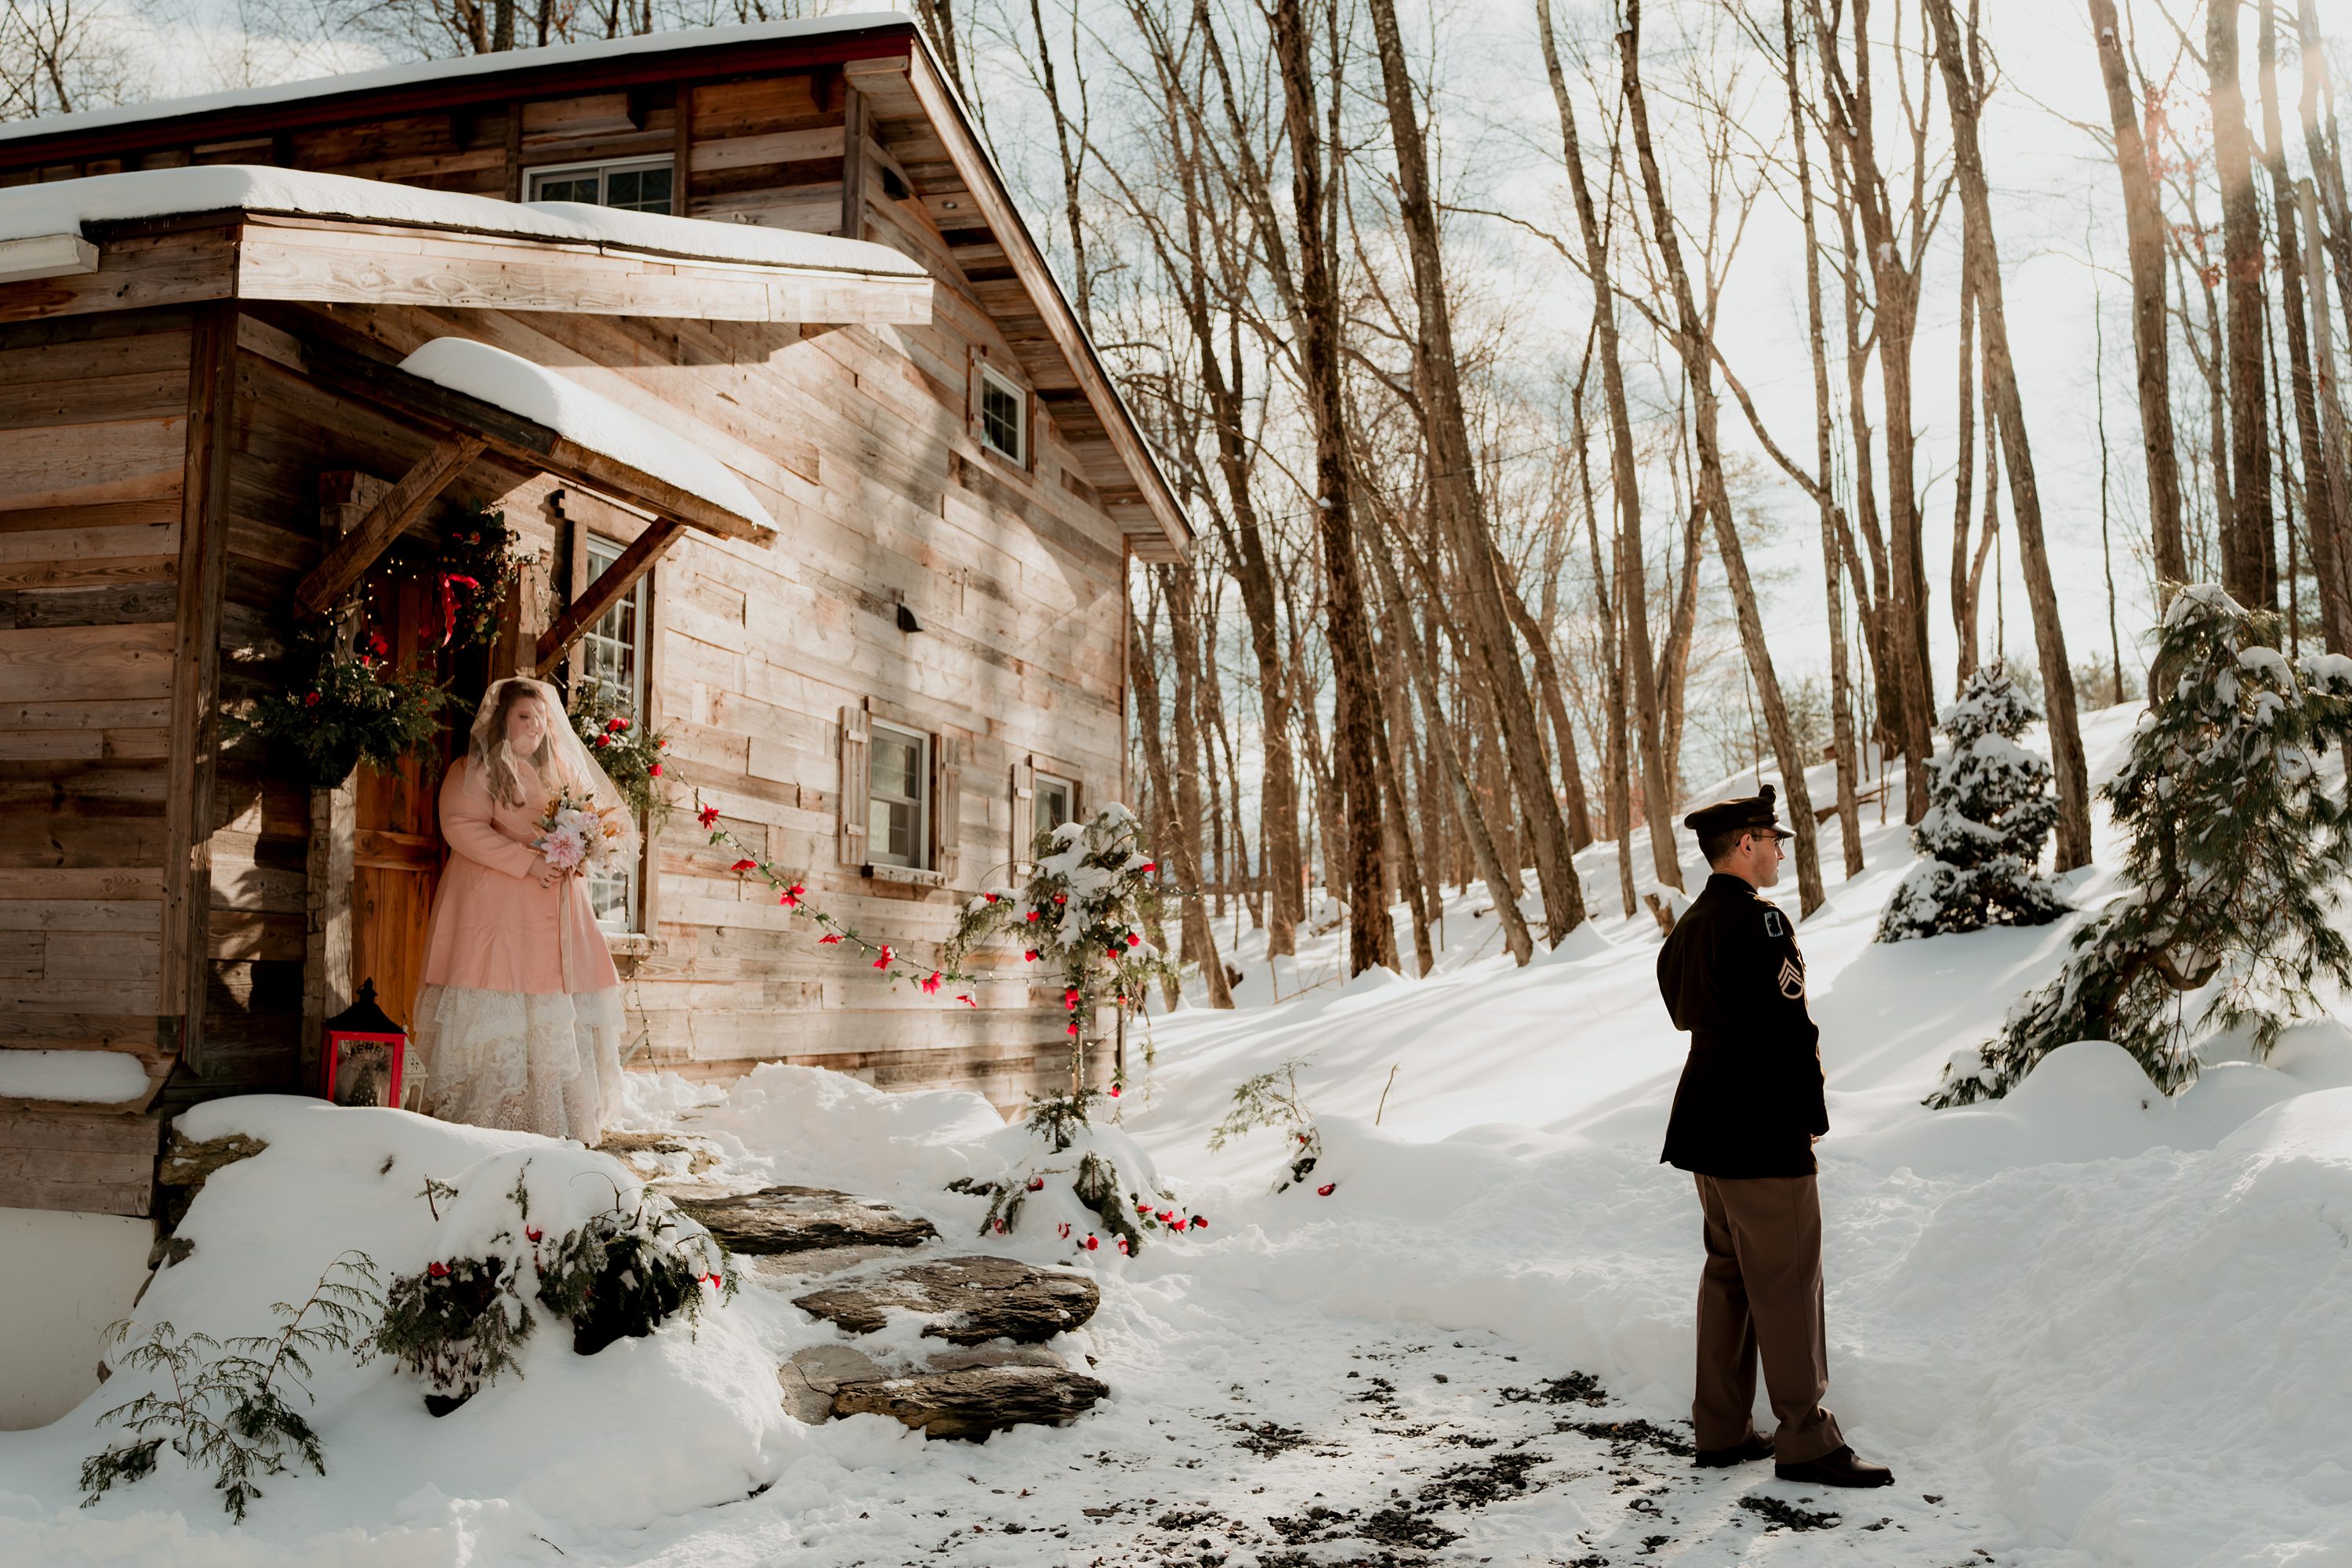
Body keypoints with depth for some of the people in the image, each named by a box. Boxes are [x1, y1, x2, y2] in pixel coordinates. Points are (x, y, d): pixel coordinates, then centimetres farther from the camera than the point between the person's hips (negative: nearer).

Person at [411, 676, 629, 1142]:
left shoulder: (565, 771, 18)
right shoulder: (477, 770, 1)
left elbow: (613, 817, 21)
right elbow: (461, 827, -12)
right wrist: (527, 861, -19)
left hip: (558, 910, 6)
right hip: (496, 910, -5)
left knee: (566, 1019, 0)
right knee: (496, 1012, -10)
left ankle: (559, 1127, 4)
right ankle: (477, 1121, -4)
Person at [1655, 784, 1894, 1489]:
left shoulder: (1685, 929, 12)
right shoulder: (1758, 922, -17)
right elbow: (1788, 1028, -19)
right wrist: (1812, 1114, -6)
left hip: (1705, 1122, 10)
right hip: (1763, 1132, -10)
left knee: (1726, 1272, 15)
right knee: (1786, 1283, -1)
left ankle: (1721, 1430, 22)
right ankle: (1805, 1440, 7)